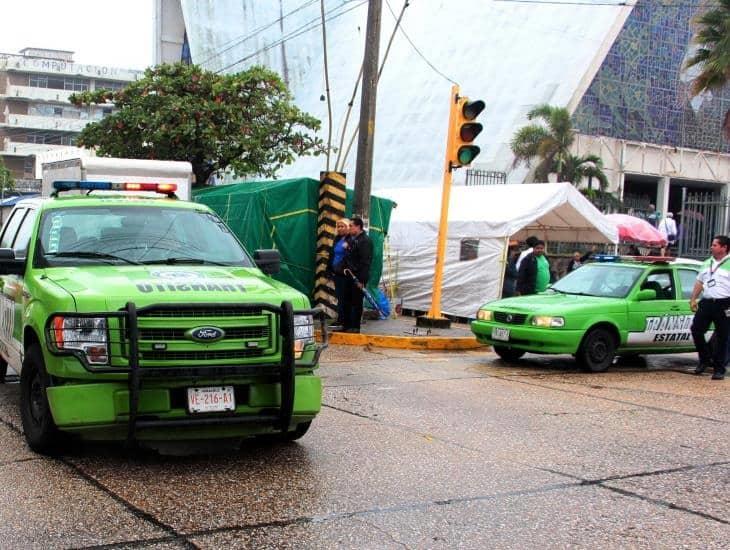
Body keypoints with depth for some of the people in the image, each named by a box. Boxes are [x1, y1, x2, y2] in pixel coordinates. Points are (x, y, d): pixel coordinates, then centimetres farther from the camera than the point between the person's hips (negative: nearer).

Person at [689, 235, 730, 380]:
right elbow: (699, 282, 21)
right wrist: (693, 299, 13)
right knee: (696, 330, 1)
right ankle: (705, 360, 18)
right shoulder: (707, 263, 16)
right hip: (706, 303, 6)